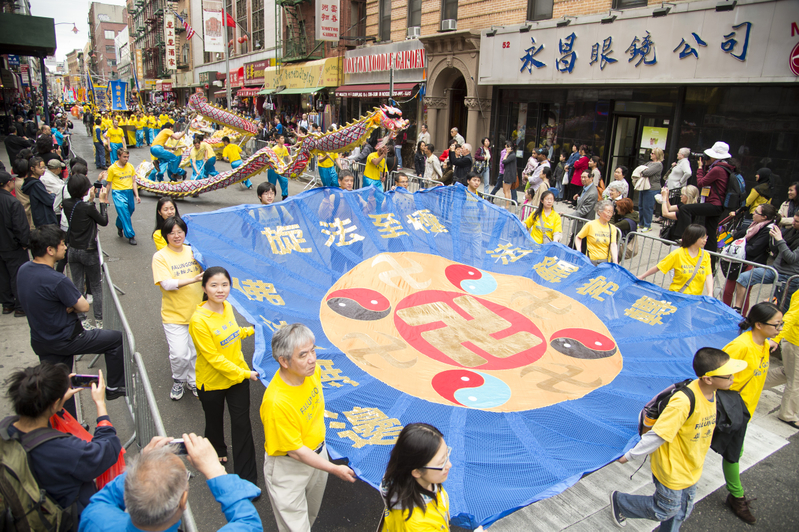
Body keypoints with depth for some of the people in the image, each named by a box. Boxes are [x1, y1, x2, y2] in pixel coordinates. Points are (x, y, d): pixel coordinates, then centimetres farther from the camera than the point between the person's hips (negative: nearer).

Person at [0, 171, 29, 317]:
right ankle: (20, 307, 9)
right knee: (18, 277, 2)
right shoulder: (14, 203, -21)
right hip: (13, 247, -7)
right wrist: (25, 243, -10)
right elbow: (21, 227, -22)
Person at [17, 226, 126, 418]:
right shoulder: (56, 281, -30)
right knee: (116, 339, 10)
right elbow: (84, 306, -18)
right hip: (65, 341, -8)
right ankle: (114, 387, 21)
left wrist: (68, 305, -7)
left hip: (39, 342, 8)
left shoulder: (23, 270, -2)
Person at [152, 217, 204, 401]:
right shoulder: (160, 257, -7)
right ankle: (178, 381, 21)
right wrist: (193, 280, -29)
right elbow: (167, 284, -18)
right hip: (174, 315, -4)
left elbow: (205, 272, 18)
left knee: (197, 351, 11)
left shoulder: (192, 251, 5)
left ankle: (193, 381, 35)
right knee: (179, 354, -9)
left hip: (198, 311, 4)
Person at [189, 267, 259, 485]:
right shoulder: (199, 320, -27)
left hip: (239, 375, 4)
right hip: (212, 381, -4)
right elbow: (214, 358, -23)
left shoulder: (227, 307, -6)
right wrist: (244, 373, -19)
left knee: (242, 424, 5)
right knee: (215, 421, 21)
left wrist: (251, 331, 10)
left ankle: (247, 478, 17)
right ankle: (217, 450, 55)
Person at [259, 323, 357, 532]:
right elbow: (295, 451, -25)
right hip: (288, 466, -7)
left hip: (317, 451, 7)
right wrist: (335, 469, -17)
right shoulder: (276, 402, -38)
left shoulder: (312, 370, -17)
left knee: (311, 513, 29)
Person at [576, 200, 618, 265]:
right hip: (592, 261, -2)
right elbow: (578, 238, 7)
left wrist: (615, 262, -17)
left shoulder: (612, 228, 5)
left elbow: (613, 245, -5)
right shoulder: (590, 225, -3)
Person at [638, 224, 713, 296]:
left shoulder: (705, 255, 5)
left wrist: (710, 294, -18)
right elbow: (658, 268, -1)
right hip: (676, 294, -3)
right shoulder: (678, 254, -4)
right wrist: (641, 277, -1)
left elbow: (709, 275, -3)